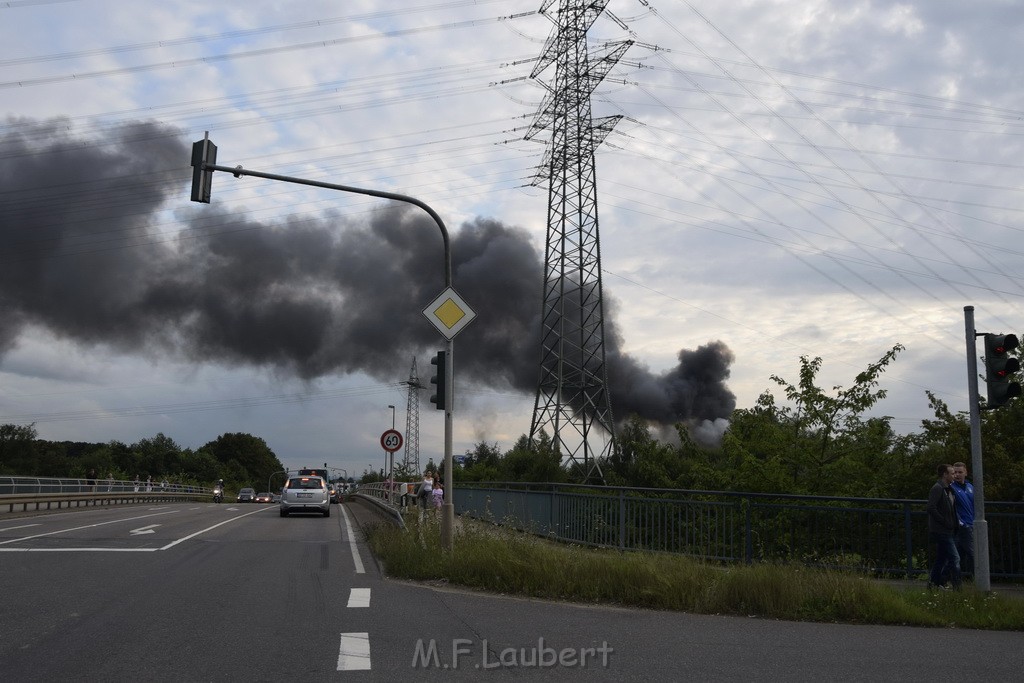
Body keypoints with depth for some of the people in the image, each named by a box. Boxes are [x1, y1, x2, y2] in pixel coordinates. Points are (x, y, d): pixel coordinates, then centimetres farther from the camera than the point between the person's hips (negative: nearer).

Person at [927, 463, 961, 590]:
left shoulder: (948, 489, 17)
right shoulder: (937, 488, -13)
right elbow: (931, 508, -21)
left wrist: (954, 523, 14)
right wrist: (945, 522, -19)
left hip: (949, 531, 9)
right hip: (941, 531, -9)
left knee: (941, 558, 12)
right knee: (954, 558, -12)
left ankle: (933, 583, 19)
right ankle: (957, 587, -11)